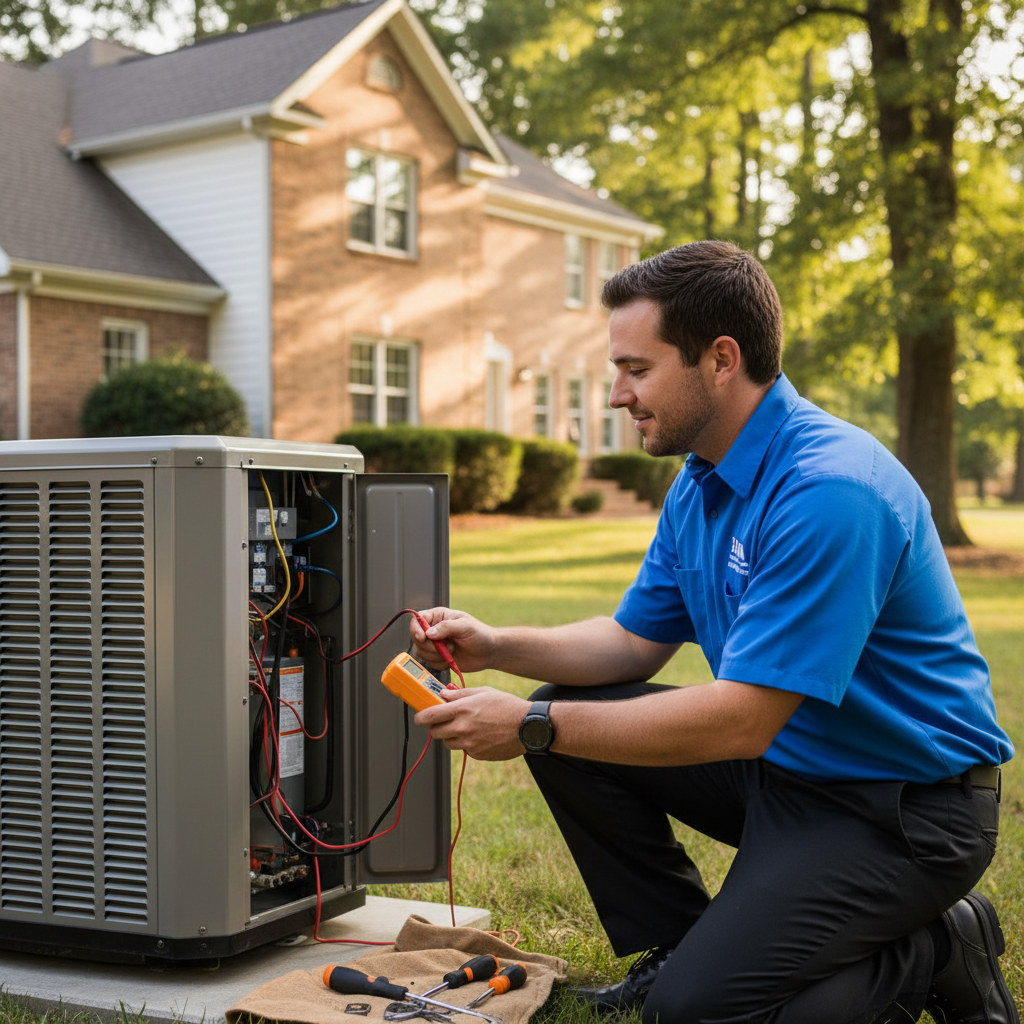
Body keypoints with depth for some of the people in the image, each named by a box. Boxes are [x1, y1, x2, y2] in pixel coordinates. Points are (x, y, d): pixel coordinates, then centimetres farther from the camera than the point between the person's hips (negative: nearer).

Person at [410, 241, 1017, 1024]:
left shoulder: (827, 489, -27)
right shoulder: (701, 482, 4)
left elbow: (741, 719, -30)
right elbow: (636, 641, 12)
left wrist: (534, 724, -26)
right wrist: (496, 647, -4)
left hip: (906, 804, -9)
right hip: (784, 759, 9)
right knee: (570, 729, 2)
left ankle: (941, 953, 3)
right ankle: (678, 946, 14)